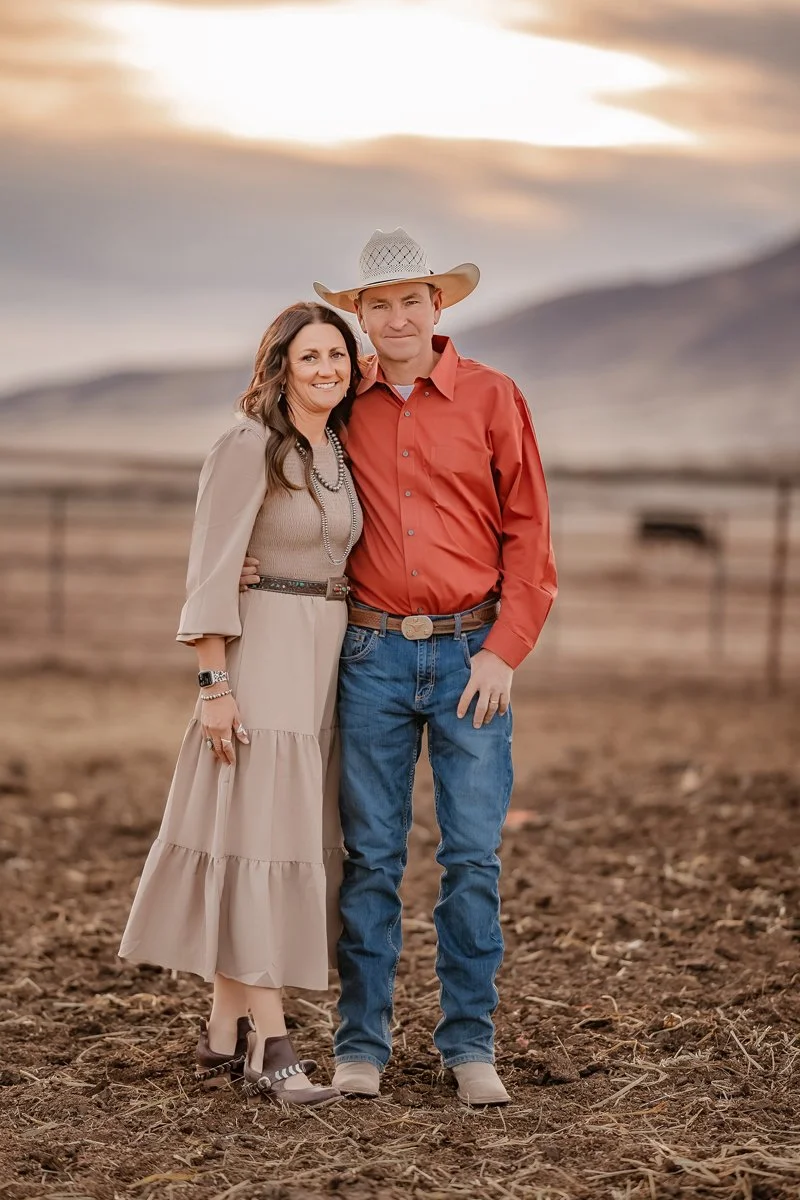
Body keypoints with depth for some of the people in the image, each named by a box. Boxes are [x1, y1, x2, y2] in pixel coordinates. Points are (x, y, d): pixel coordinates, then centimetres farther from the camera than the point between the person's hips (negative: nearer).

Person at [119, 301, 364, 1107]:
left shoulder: (339, 452, 13)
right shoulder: (249, 447, -9)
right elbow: (212, 572, -12)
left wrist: (346, 667, 14)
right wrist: (215, 685, -17)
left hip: (328, 656, 8)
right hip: (262, 655, -8)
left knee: (295, 836, 8)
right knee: (256, 835, -7)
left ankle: (224, 1033, 14)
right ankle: (269, 1046, -5)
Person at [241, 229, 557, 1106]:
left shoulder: (492, 399, 1)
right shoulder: (344, 406, 7)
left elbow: (528, 533, 0)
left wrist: (503, 651, -8)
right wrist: (257, 562, 0)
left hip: (471, 654, -1)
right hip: (373, 653, 2)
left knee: (472, 854, -1)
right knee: (369, 855, 2)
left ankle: (469, 1043, 7)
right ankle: (361, 1044, 9)